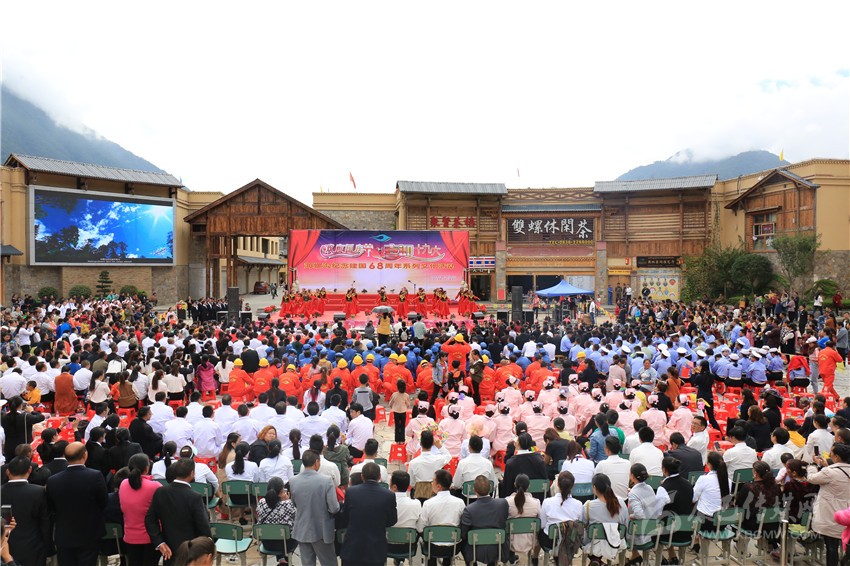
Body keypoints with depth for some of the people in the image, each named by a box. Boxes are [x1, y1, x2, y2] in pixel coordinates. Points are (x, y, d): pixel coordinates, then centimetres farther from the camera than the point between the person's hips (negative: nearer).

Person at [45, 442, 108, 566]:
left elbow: (51, 508, 1)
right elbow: (103, 503, -9)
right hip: (90, 536, -2)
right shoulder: (96, 476, -21)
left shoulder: (52, 481, -12)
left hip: (63, 537, 2)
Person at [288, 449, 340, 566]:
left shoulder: (293, 481, -8)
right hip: (322, 530, -3)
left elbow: (295, 504, 6)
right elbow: (334, 509, -19)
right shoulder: (326, 481, -20)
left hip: (302, 530, 3)